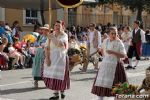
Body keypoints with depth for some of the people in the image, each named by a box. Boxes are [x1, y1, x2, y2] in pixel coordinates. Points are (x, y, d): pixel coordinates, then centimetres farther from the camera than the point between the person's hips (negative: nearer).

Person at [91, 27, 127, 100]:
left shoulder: (119, 43, -9)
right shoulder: (105, 41, 6)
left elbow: (123, 55, -15)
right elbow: (102, 49, 26)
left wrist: (113, 52, -25)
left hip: (115, 66, -4)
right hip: (105, 65, 4)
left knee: (116, 84, 0)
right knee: (101, 83, 4)